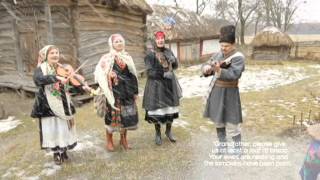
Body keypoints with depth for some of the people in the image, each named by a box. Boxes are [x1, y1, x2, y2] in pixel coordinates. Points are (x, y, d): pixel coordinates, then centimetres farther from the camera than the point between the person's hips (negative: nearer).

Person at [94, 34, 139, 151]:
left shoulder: (127, 57, 10)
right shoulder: (107, 58, -4)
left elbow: (133, 75, 12)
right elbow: (99, 74, -12)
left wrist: (135, 91, 11)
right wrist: (106, 90, -20)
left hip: (127, 91, 5)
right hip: (114, 91, -4)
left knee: (126, 115, 9)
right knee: (112, 115, 2)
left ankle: (123, 139, 26)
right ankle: (109, 140, 20)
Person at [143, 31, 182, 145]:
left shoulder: (168, 52, 8)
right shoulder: (150, 54, -7)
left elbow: (175, 66, 12)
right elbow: (149, 72, -13)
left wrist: (174, 60, -10)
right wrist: (164, 74, -20)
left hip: (170, 85, 5)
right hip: (157, 85, -4)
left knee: (171, 108, 9)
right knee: (157, 109, 1)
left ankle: (169, 131, 29)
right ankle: (158, 134, 20)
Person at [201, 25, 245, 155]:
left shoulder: (238, 57, -12)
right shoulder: (218, 55, 7)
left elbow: (233, 75, -25)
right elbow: (206, 65, 7)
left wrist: (219, 71, -40)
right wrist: (206, 68, -17)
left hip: (229, 93, -6)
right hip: (216, 91, 6)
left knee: (231, 122, -2)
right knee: (218, 120, 14)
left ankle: (238, 148, 15)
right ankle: (222, 144, 29)